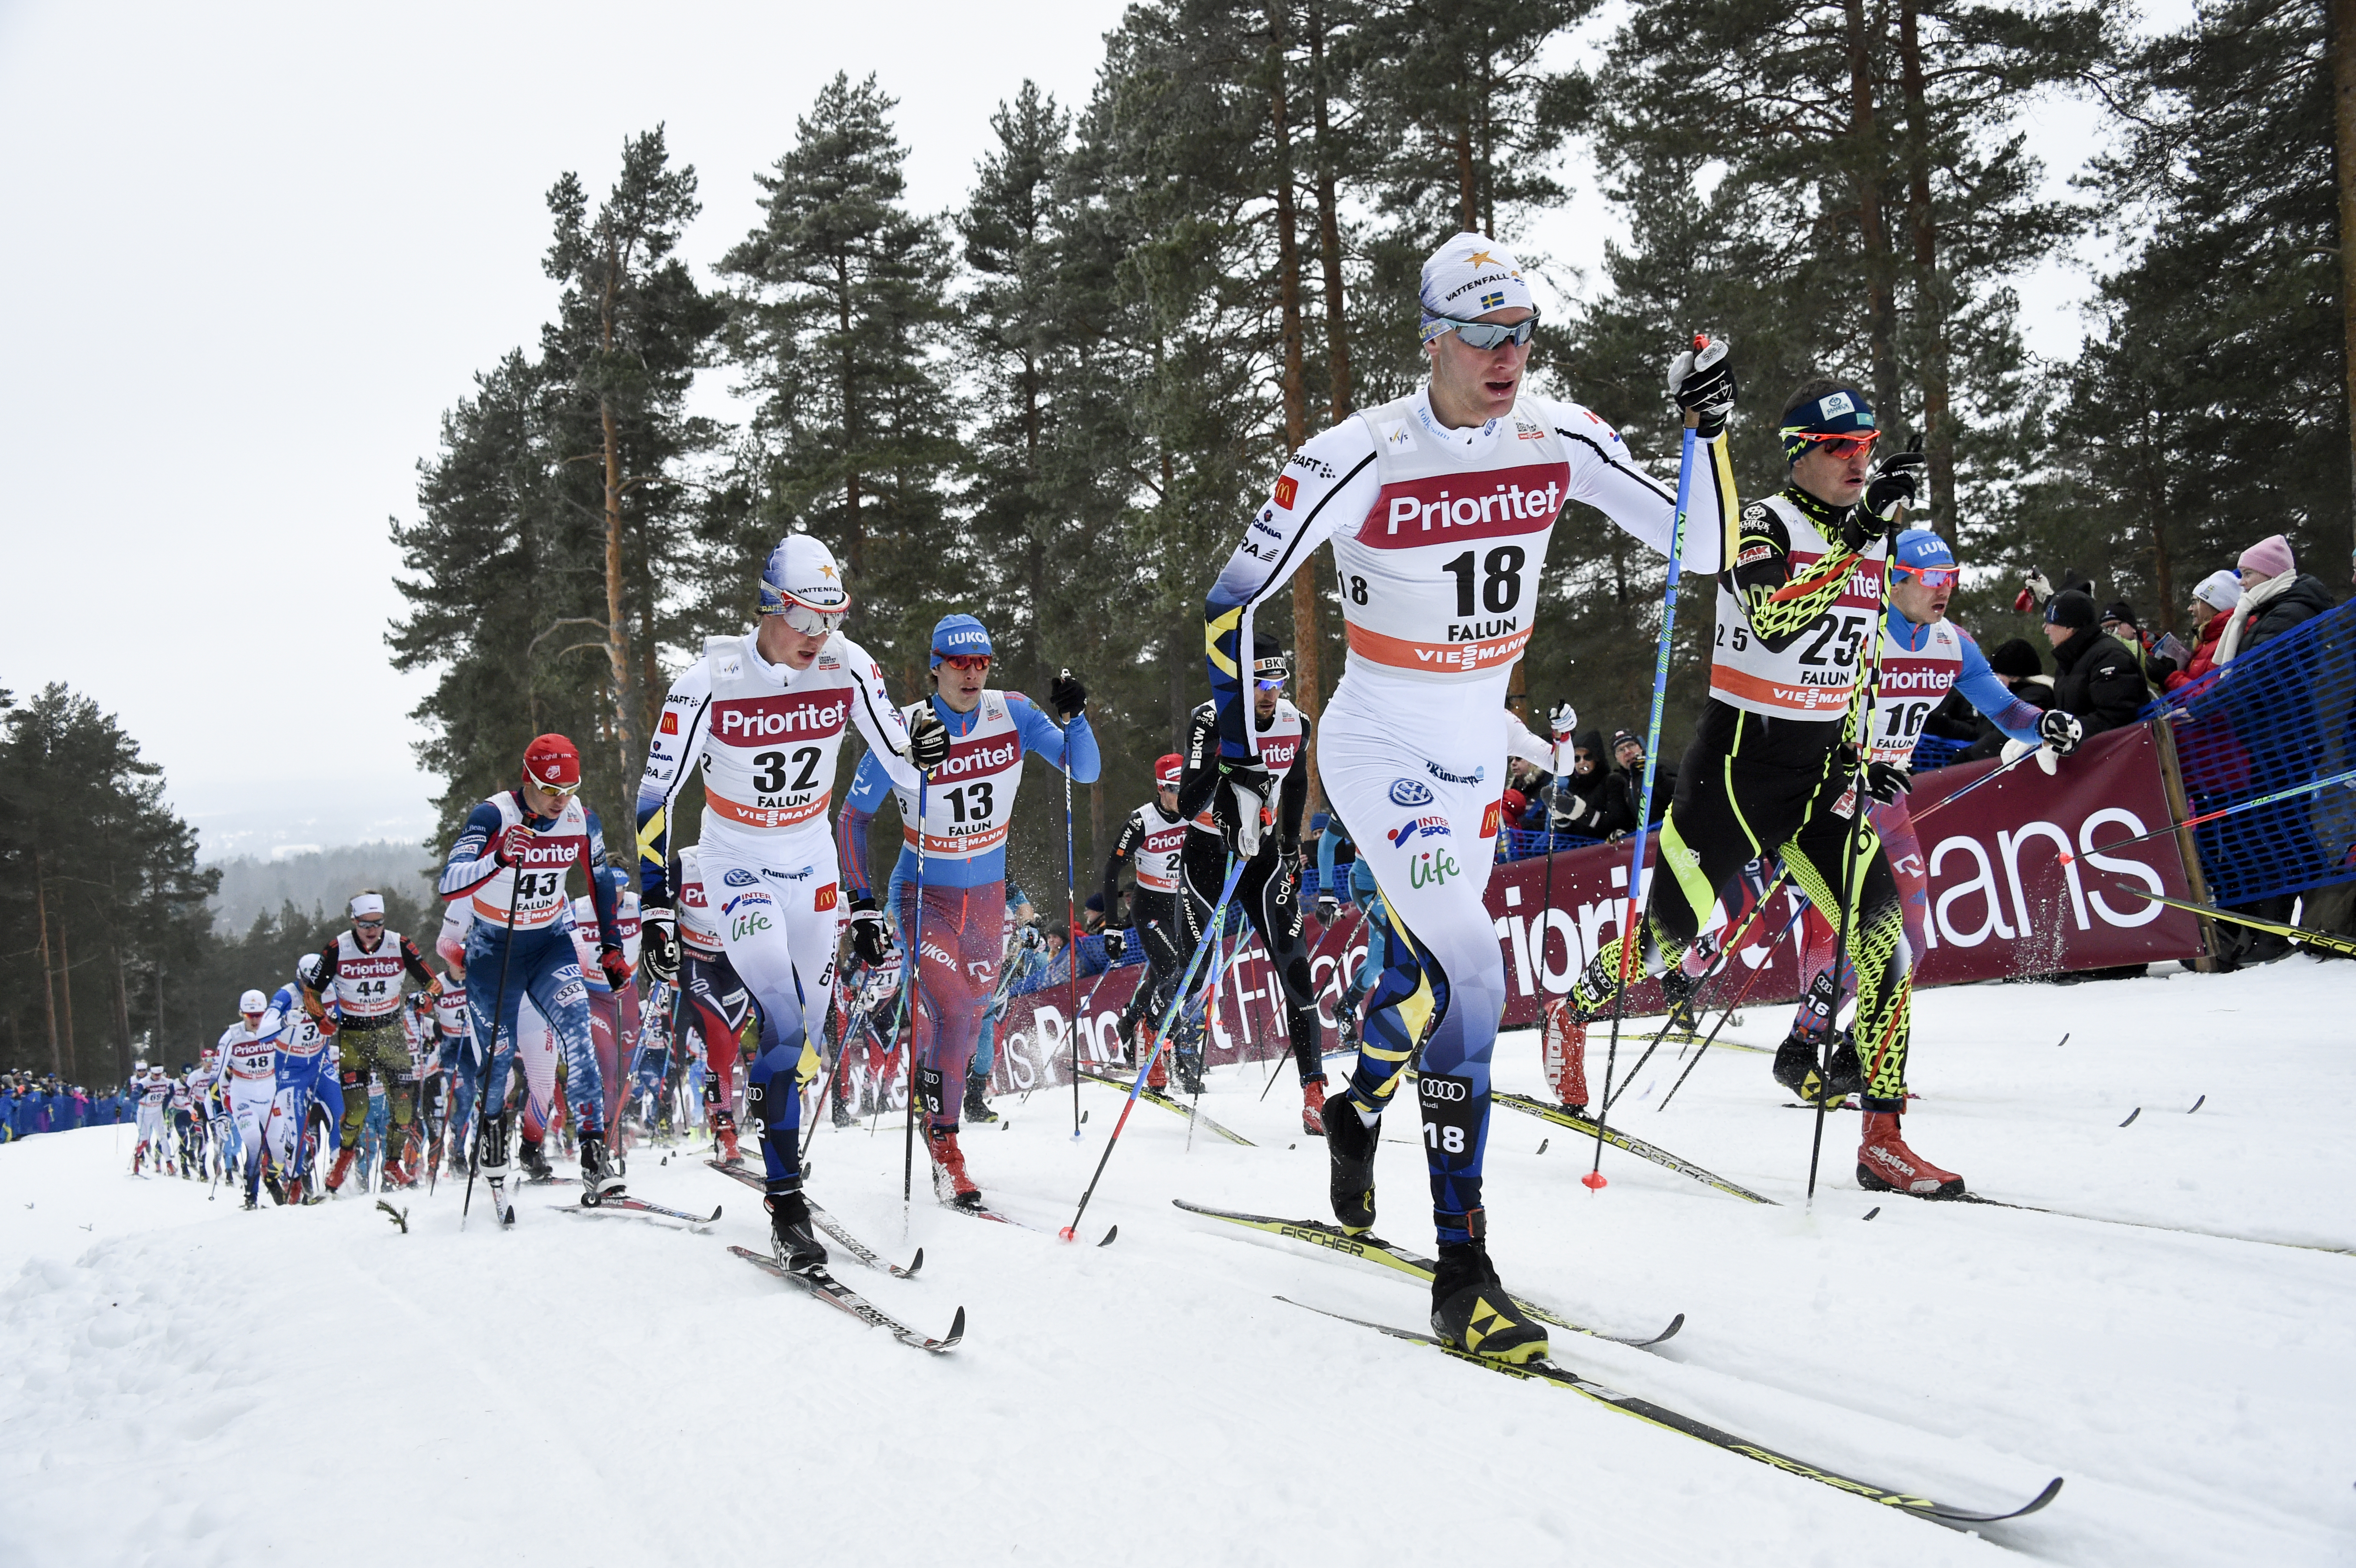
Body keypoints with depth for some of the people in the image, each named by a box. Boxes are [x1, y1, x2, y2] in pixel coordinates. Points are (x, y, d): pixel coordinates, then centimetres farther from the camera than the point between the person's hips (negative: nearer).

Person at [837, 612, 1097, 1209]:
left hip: (987, 896, 4)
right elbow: (852, 818, -8)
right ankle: (944, 1143, -6)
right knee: (952, 1009, -20)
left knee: (972, 1014, 13)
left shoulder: (1013, 713, -9)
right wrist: (861, 902, -13)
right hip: (923, 893, -4)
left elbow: (1083, 772, -11)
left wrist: (1075, 716, -29)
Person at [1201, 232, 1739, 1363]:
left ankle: (1354, 1112, 55)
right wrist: (1233, 756, -14)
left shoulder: (1559, 441, -7)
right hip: (1380, 752, -6)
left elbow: (1704, 549, -4)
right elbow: (1233, 602, -12)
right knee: (1469, 978, -20)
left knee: (1424, 977, 21)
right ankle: (1461, 1274, -13)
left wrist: (1709, 432, -19)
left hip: (1477, 753, 6)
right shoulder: (1360, 461, -21)